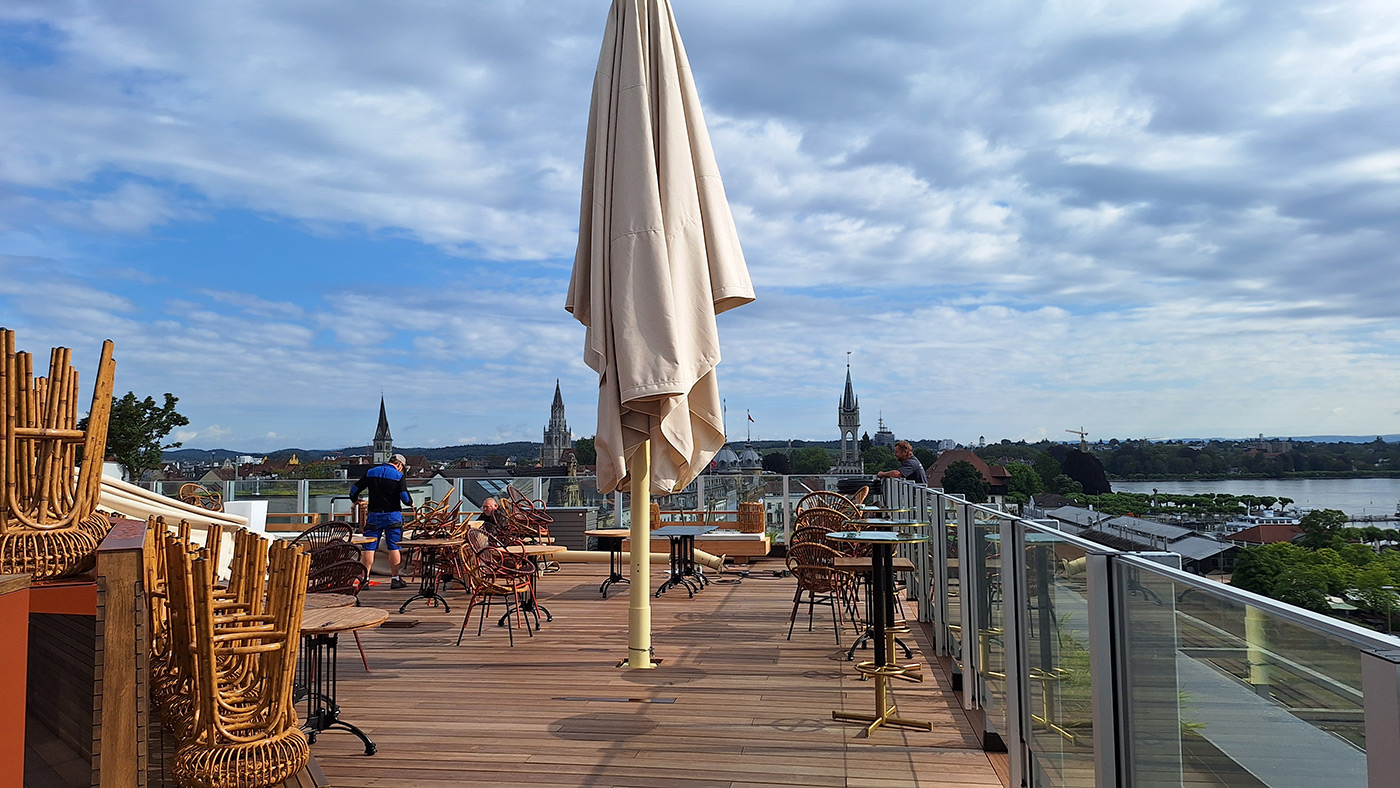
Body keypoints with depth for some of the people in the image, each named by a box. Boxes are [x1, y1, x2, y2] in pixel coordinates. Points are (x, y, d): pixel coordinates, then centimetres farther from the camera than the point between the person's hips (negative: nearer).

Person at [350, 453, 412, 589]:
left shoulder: (370, 472, 7)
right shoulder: (399, 476, -4)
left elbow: (354, 489, 7)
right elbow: (405, 497, -12)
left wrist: (354, 500, 27)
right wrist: (411, 503, 9)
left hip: (374, 515, 3)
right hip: (393, 516, -3)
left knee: (369, 548, 4)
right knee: (394, 548, 3)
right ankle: (395, 579, 5)